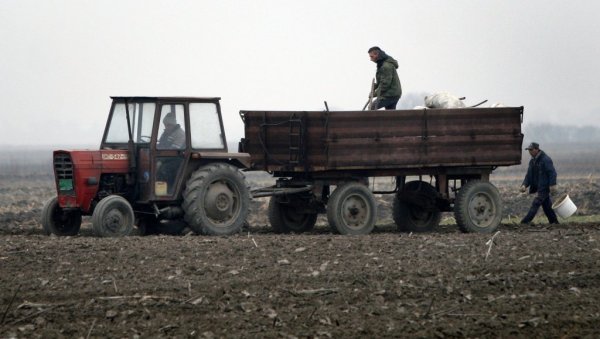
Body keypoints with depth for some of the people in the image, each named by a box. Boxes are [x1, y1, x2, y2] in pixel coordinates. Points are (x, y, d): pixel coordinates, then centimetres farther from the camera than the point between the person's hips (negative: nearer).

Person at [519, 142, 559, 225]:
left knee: (536, 203, -14)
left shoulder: (545, 159, -13)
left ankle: (526, 221, -19)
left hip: (545, 187, -9)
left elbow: (552, 173, -17)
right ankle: (554, 221, 19)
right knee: (546, 205, 12)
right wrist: (524, 185, -2)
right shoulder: (532, 161, 14)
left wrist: (552, 185, -25)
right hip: (538, 188, 9)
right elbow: (529, 175, 14)